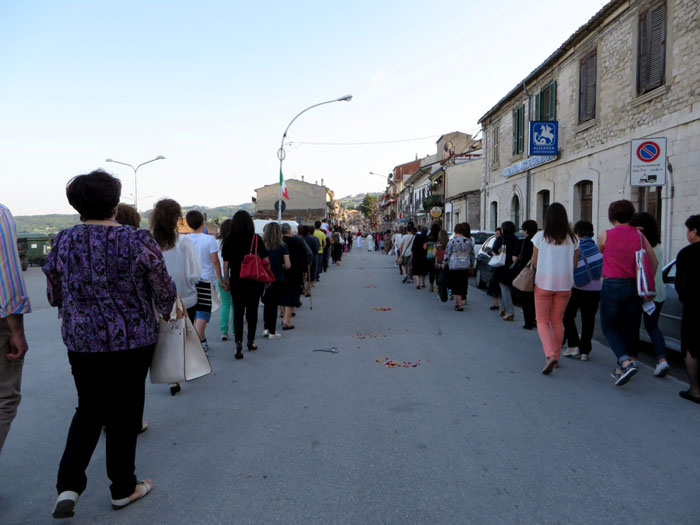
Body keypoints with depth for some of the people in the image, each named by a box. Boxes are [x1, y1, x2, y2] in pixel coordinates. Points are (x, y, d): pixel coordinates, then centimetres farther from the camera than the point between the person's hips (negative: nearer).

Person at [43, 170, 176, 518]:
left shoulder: (63, 241, -3)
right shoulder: (138, 241, -13)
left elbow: (54, 296, 8)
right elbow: (165, 291, -6)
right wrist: (163, 313, 15)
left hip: (81, 342, 3)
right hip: (132, 341, -3)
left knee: (89, 410, 21)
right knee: (125, 412, 11)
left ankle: (68, 485, 10)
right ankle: (123, 489, 26)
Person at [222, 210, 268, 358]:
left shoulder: (229, 240, -4)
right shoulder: (256, 239, -7)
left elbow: (226, 263, 0)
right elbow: (265, 260, -4)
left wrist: (226, 280, 10)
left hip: (236, 280, 1)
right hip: (254, 280, 0)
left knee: (238, 312, 6)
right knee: (252, 310, 13)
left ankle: (238, 342, -9)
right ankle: (251, 341, 24)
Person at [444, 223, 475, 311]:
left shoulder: (452, 241, -10)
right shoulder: (469, 241, 5)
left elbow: (447, 254, -6)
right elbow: (472, 255, 12)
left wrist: (444, 264, 4)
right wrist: (472, 265, 23)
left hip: (454, 267, -4)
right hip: (466, 267, 4)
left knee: (456, 287, 0)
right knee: (463, 285, 14)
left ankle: (460, 305, -4)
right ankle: (462, 300, 20)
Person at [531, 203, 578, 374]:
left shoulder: (540, 237, -7)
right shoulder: (572, 239, 0)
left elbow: (534, 262, 1)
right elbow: (574, 263, 6)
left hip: (544, 282, -3)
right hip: (565, 284, 3)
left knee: (542, 321, 4)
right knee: (558, 321, 15)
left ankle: (550, 355, -15)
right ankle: (556, 357, 24)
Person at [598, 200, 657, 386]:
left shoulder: (605, 235, -5)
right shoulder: (639, 236, 4)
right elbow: (654, 261, 7)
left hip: (612, 286, -4)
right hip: (634, 287, 4)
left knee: (609, 328, 8)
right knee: (629, 330, 14)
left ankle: (626, 362, -14)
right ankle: (621, 370, 21)